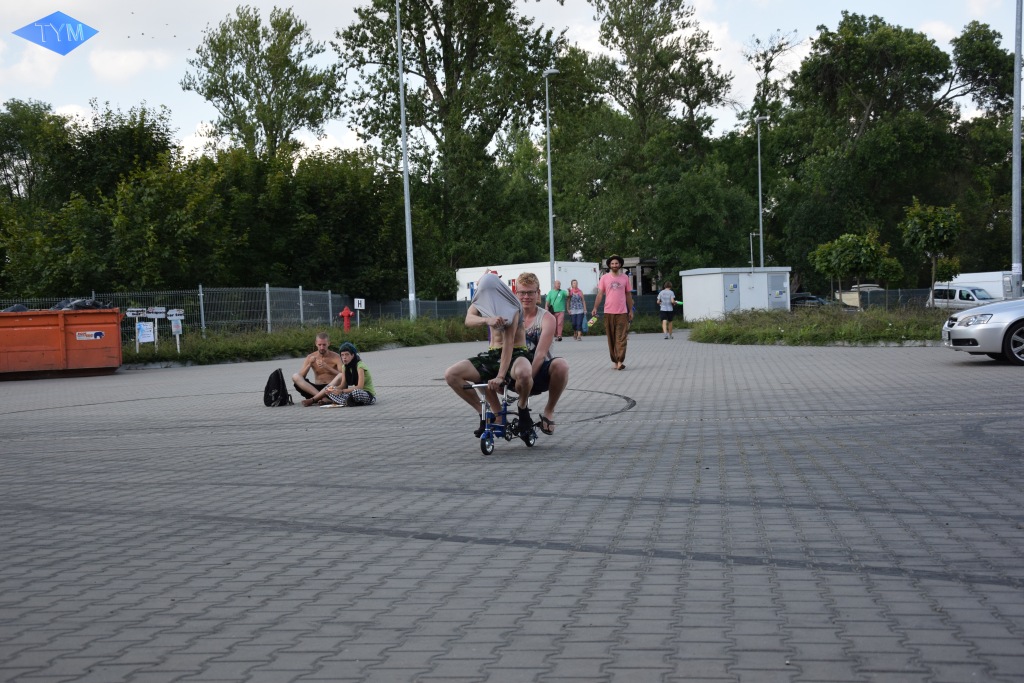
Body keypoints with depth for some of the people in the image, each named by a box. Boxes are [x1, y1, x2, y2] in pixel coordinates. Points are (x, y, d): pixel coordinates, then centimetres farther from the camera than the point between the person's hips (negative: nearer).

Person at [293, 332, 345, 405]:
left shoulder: (335, 357, 0)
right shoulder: (310, 357, 6)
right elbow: (301, 377, -3)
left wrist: (327, 367, -25)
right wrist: (309, 364, -19)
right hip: (316, 388, 2)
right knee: (295, 376, -19)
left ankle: (313, 399, -35)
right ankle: (320, 396, -39)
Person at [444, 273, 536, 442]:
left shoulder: (511, 308, -15)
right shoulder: (480, 303, 1)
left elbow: (508, 343, -25)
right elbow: (468, 320, -22)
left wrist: (500, 376, -35)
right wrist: (487, 320, -46)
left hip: (515, 354, -6)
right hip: (492, 355, 6)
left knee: (523, 373, -44)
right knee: (451, 374, -14)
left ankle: (523, 408, -10)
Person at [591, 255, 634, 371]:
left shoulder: (625, 277, 7)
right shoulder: (604, 278, 3)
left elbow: (628, 295, 12)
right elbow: (600, 294, 0)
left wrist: (631, 310, 11)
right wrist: (595, 308, -12)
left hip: (622, 312, 0)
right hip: (609, 312, 0)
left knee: (621, 338, -7)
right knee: (611, 338, 6)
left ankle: (620, 361, -12)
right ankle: (614, 360, 14)